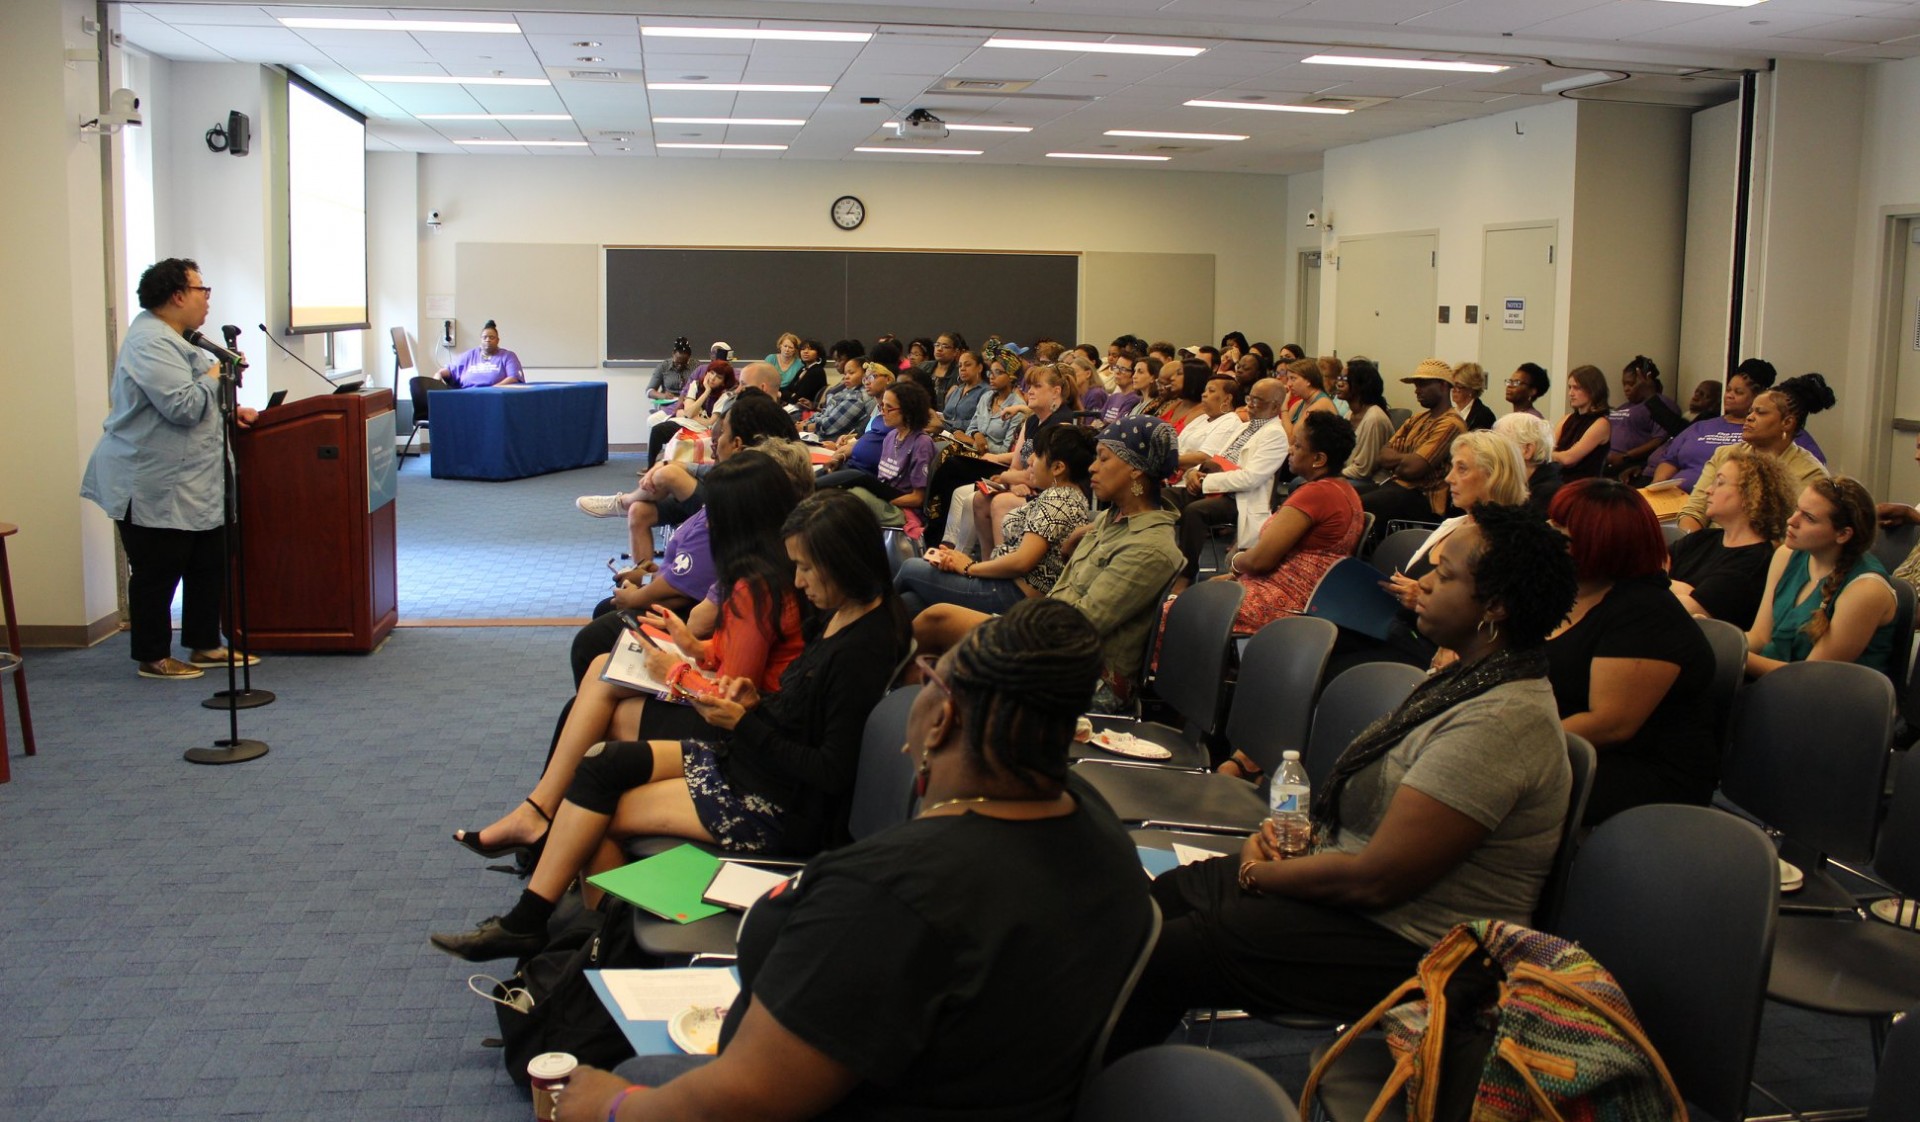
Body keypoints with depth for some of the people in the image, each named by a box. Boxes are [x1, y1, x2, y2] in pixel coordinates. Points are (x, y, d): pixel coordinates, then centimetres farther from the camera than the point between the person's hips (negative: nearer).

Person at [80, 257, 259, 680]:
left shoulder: (172, 338, 15)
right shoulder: (151, 343, -20)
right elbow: (183, 407, -27)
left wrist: (229, 408, 8)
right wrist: (216, 375, -12)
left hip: (192, 485, 11)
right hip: (153, 486, -10)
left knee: (208, 565, 14)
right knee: (156, 574, 1)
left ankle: (205, 645, 25)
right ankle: (153, 658, 12)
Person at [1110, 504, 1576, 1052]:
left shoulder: (1500, 722, -26)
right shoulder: (1470, 679, 7)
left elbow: (1376, 878, -26)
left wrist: (1261, 874, -11)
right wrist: (1285, 829, 0)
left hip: (1399, 945, -10)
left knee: (1142, 964, -12)